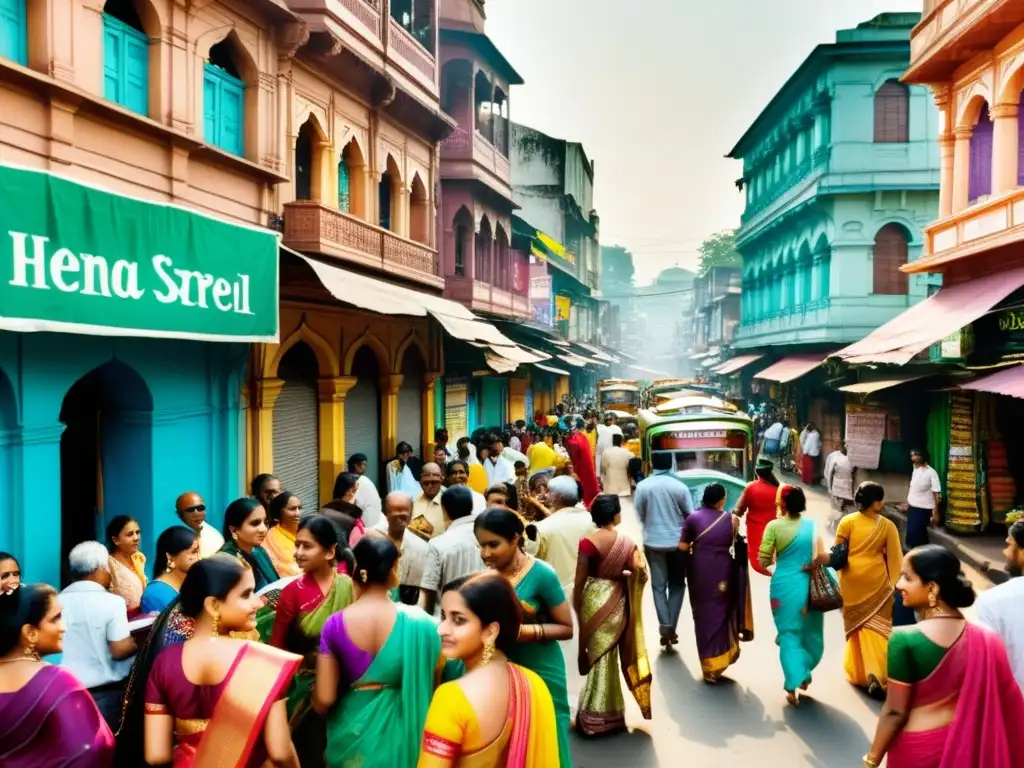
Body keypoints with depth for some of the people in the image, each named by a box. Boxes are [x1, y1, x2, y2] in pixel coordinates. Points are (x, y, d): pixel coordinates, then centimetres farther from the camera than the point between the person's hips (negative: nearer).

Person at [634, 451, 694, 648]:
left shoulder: (643, 486, -8)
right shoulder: (680, 487, -9)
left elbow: (639, 515, -1)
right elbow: (691, 516, -4)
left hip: (653, 541, 0)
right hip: (678, 541, 0)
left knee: (659, 586, 10)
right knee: (677, 585, 13)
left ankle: (664, 627, 1)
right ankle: (671, 628, 8)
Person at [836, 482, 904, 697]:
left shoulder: (847, 522, -9)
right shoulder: (887, 526, -9)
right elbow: (894, 558, -7)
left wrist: (837, 576, 8)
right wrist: (894, 583, 3)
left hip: (851, 579, 1)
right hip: (876, 580, -1)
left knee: (857, 624, 16)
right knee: (876, 626, 5)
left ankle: (858, 671, 26)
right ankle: (876, 673, -11)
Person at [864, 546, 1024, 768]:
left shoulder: (905, 640, -26)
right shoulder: (982, 637, -8)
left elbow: (895, 712, -20)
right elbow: (1002, 698, 1)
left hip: (916, 747, -5)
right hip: (963, 740, 5)